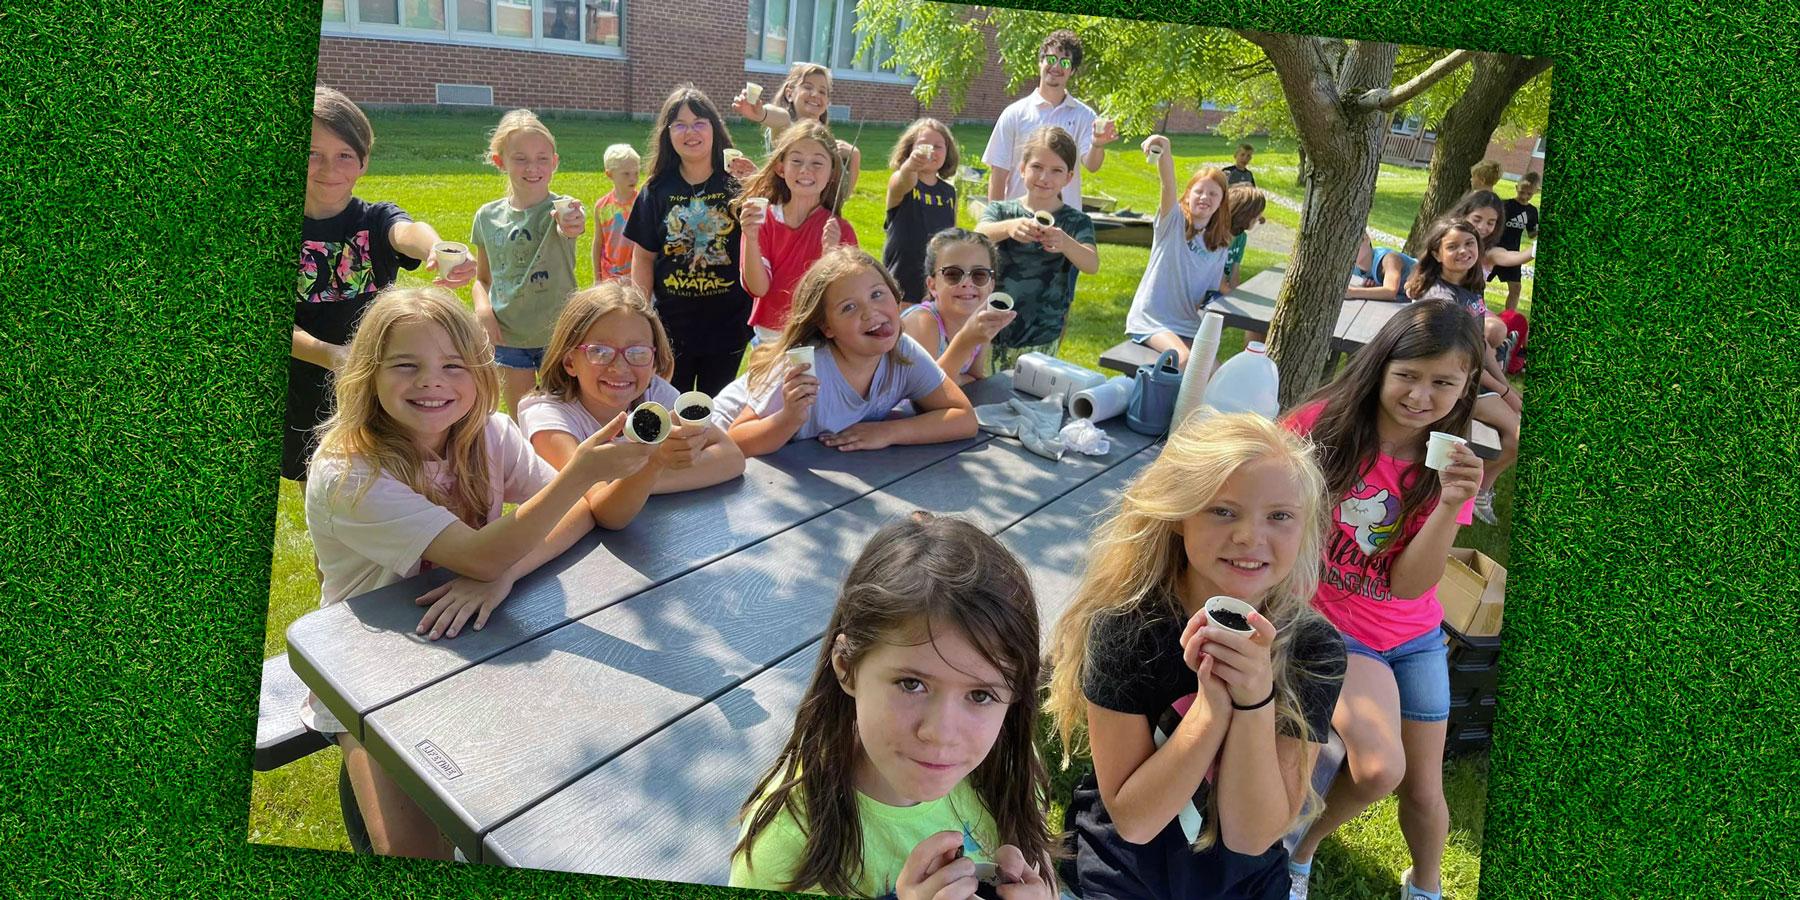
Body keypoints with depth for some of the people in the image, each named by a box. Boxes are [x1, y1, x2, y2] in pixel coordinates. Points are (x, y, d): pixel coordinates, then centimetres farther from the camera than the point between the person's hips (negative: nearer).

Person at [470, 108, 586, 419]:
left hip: (557, 334, -3)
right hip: (507, 337, 3)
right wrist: (483, 308, -10)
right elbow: (482, 278, 11)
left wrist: (573, 226, -61)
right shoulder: (488, 216, 0)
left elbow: (570, 227, -37)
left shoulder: (560, 209, -11)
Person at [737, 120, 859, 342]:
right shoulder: (762, 219, -2)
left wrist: (830, 252, -26)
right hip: (770, 335, 1)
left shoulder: (840, 230, -6)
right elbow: (758, 288, -11)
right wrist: (751, 239, -25)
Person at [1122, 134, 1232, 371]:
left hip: (1189, 324, 5)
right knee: (1183, 359, -29)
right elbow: (1168, 184, -23)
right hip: (1152, 318, -5)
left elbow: (1214, 288, 17)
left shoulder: (1221, 245, 11)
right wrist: (1164, 151, -42)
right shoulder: (1174, 221, -2)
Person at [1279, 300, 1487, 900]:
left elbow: (1408, 583, -15)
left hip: (1413, 638, 4)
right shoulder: (1324, 422, -16)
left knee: (1423, 790, 11)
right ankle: (1298, 851, 7)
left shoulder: (1452, 462, -6)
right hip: (1327, 625, -4)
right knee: (1378, 767, -24)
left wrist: (1451, 503, -28)